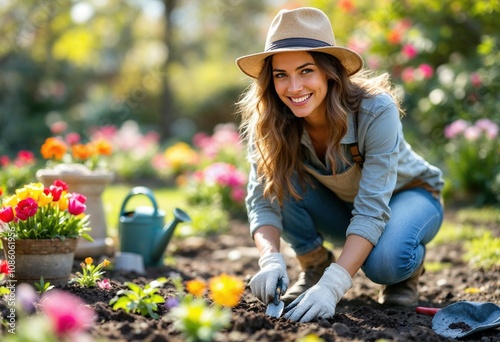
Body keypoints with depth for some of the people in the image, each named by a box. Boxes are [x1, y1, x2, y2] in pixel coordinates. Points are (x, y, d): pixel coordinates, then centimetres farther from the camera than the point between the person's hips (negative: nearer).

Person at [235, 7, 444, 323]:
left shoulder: (376, 111, -34)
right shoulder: (272, 123, -23)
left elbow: (372, 210, -38)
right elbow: (262, 201, -25)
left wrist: (333, 285, -48)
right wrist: (272, 260, -45)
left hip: (407, 194, -3)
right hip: (339, 208, 4)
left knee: (383, 263, -35)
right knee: (282, 181, -27)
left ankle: (409, 267, 0)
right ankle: (314, 266, -4)